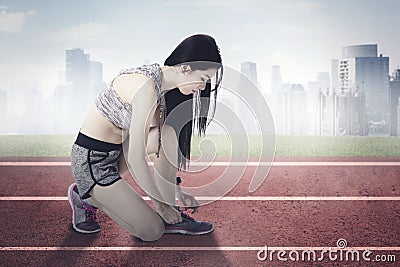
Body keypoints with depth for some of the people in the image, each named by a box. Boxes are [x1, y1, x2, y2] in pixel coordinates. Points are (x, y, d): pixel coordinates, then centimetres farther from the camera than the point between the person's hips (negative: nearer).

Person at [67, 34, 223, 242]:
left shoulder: (160, 83, 2)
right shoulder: (147, 86, -27)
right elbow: (136, 158, -26)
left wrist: (174, 189, 9)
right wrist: (159, 202, -15)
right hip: (92, 160, -9)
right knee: (152, 231, -6)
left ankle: (172, 216, 2)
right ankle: (88, 198, 10)